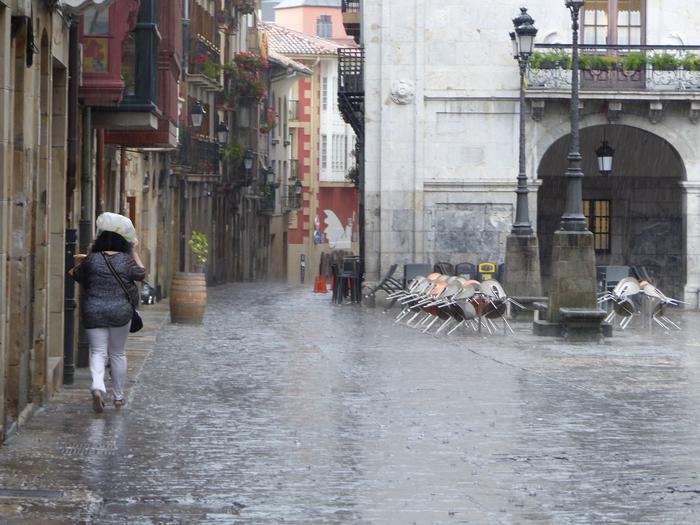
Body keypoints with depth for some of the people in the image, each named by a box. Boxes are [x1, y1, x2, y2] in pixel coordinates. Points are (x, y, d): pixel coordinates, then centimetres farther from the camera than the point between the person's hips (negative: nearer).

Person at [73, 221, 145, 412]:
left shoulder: (91, 260, -2)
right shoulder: (126, 260, -3)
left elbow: (77, 275, 14)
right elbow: (141, 274, 12)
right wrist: (134, 252, 21)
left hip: (93, 312, 0)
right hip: (120, 311, 0)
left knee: (98, 351, 3)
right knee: (118, 353, 12)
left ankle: (97, 386, -24)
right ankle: (118, 397, 20)